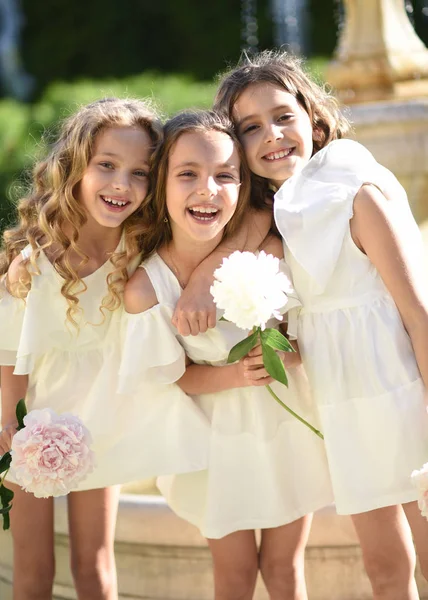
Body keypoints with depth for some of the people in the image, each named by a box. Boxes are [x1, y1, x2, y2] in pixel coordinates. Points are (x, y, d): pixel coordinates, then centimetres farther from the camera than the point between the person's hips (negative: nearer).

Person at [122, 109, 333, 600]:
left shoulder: (269, 251, -22)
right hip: (219, 435, -1)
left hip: (286, 424, 1)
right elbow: (168, 376, -11)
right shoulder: (145, 287, -25)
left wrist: (284, 349, -21)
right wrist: (234, 376, -26)